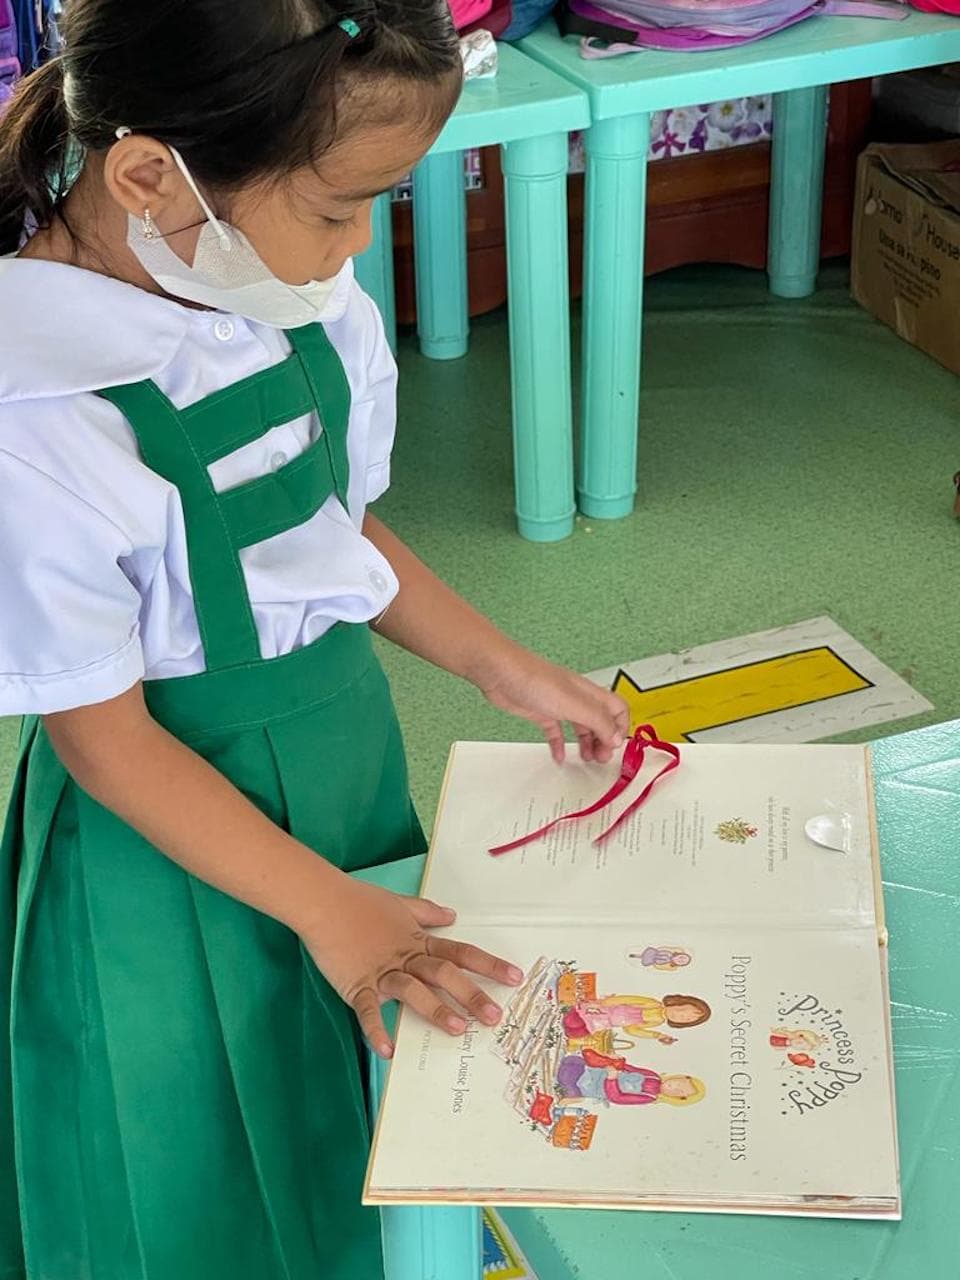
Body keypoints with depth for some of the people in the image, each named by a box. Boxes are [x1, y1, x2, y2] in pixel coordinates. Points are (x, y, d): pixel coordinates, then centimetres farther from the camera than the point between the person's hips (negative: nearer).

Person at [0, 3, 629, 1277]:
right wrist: (323, 908, -18)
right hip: (176, 838, -6)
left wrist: (500, 667, 2)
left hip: (345, 748, 6)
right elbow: (104, 738, -21)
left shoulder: (310, 302, -10)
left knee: (381, 1114, 25)